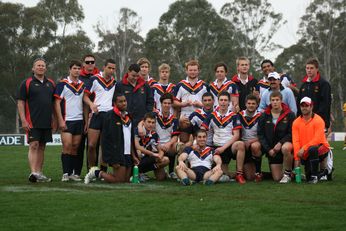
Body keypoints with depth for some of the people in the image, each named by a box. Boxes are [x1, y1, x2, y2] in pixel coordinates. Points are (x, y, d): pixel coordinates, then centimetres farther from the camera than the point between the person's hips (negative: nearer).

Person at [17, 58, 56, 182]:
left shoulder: (51, 83, 14)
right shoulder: (26, 83, -1)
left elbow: (55, 102, 19)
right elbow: (20, 102, -5)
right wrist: (23, 120, -13)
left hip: (47, 122, 5)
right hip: (32, 122, -5)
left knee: (41, 147, 9)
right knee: (34, 146, -13)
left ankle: (39, 173, 13)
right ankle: (33, 173, -21)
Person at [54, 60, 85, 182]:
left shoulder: (83, 85, 12)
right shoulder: (62, 84, -3)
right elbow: (57, 103, -5)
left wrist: (86, 119, 8)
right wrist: (60, 120, -12)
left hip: (79, 120, 5)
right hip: (67, 120, -5)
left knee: (75, 147, 6)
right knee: (67, 146, -10)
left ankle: (72, 173, 11)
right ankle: (65, 173, -7)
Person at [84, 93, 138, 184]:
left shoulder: (128, 116, 15)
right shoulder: (110, 116, -11)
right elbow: (108, 139, -16)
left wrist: (133, 155, 14)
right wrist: (114, 160, -20)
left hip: (127, 154, 8)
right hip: (117, 154, -8)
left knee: (127, 181, 6)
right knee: (119, 181, -9)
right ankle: (97, 173, 11)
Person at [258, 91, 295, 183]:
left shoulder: (289, 115, -4)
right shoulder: (264, 116, 4)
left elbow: (292, 133, -7)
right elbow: (260, 134, 3)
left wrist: (280, 143, -20)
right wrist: (268, 149, -7)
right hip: (272, 150, 3)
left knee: (285, 148, -41)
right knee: (276, 178, -4)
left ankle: (288, 174, -19)